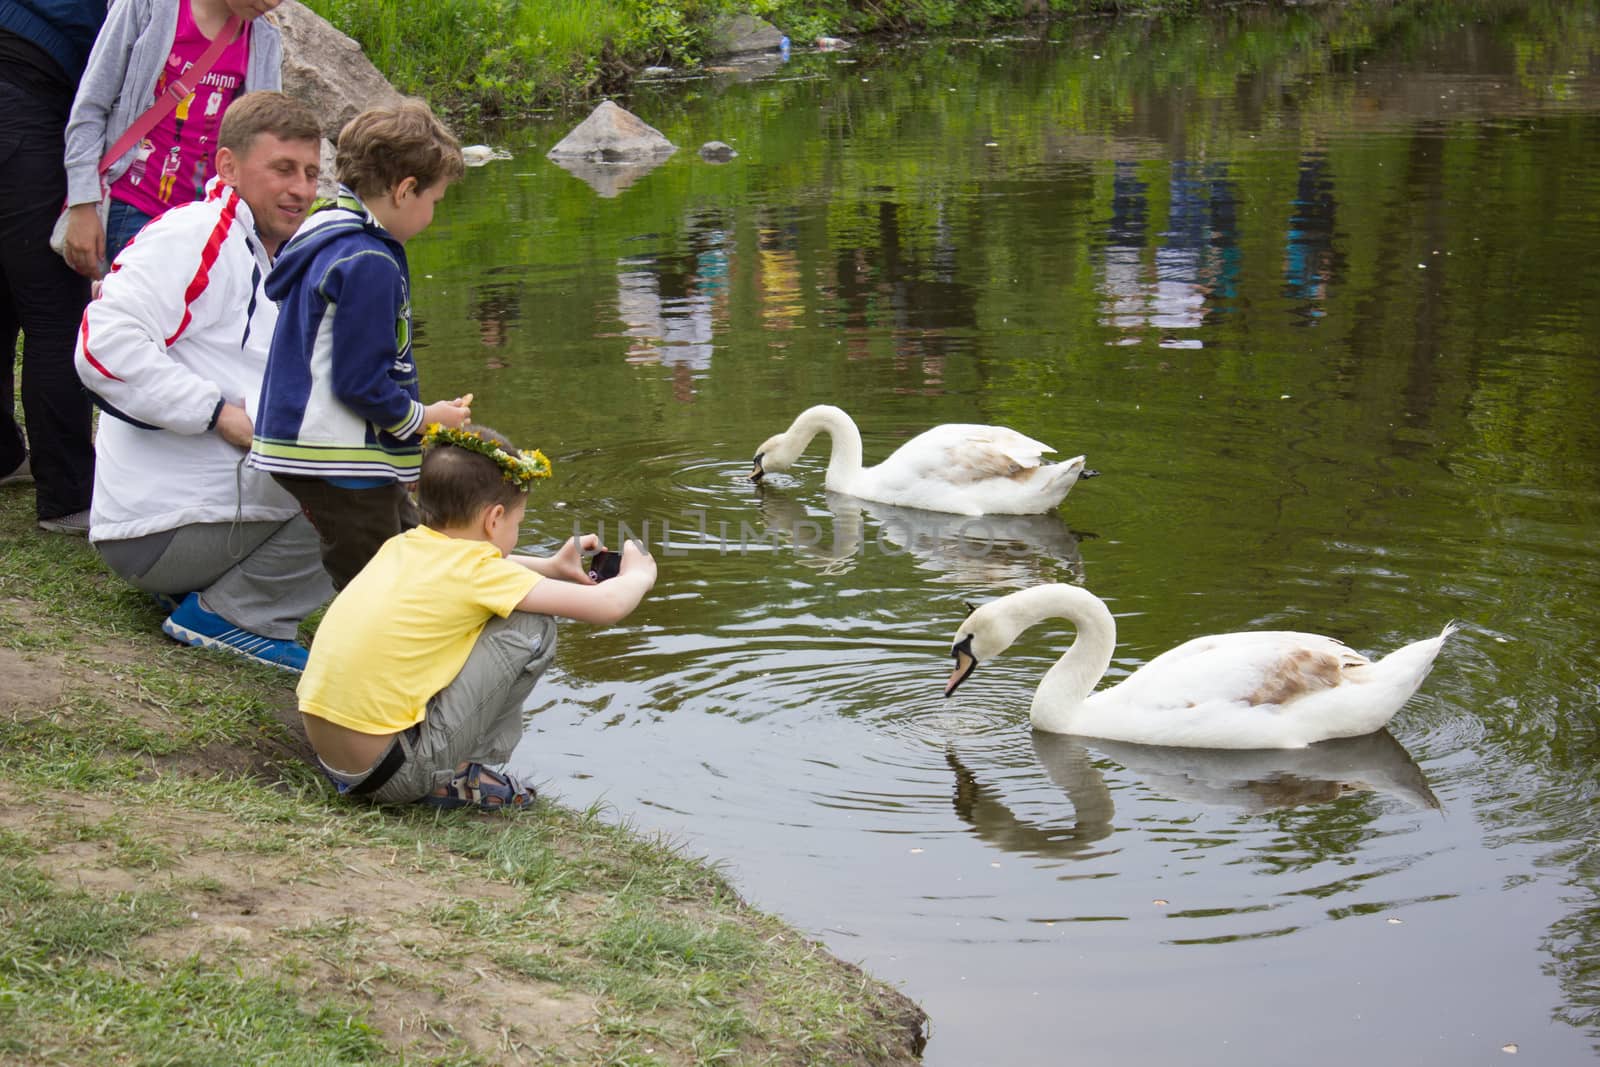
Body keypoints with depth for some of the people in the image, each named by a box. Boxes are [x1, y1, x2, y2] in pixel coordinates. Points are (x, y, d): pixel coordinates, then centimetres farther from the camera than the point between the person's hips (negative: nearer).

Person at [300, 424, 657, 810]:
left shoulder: (402, 545, 10)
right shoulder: (477, 570, -10)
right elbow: (607, 605, -8)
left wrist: (551, 566, 34)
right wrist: (638, 575, 13)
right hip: (392, 772, -8)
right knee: (532, 627, -2)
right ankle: (458, 778, 4)